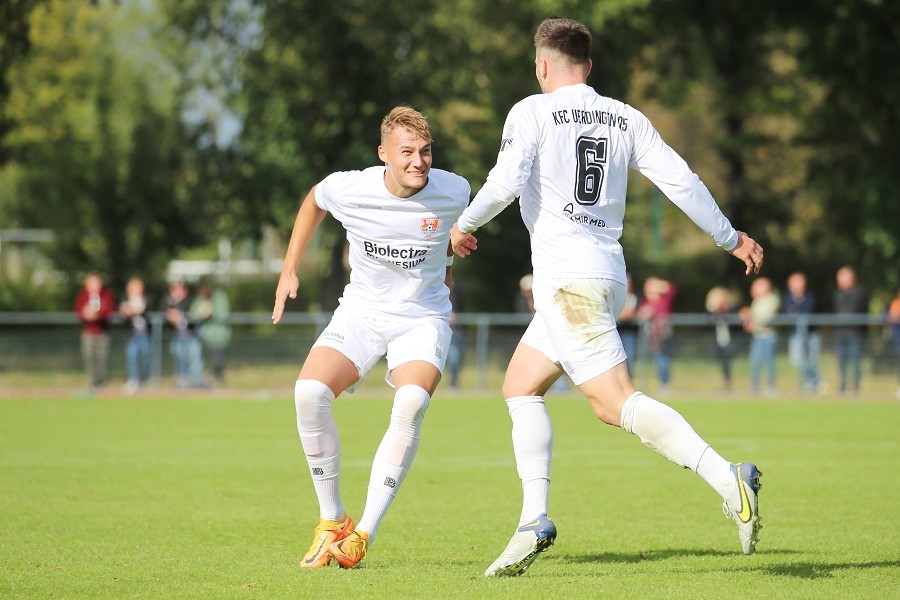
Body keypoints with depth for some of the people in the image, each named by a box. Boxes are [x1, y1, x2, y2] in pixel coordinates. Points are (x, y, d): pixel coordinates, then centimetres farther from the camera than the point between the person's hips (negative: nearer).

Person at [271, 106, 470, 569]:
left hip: (423, 318, -1)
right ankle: (332, 522, -8)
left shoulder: (453, 191, -13)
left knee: (411, 402, -32)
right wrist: (289, 270, 11)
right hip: (361, 312, 1)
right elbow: (313, 201, 11)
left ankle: (365, 534, -25)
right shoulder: (347, 189, -14)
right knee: (309, 392, -26)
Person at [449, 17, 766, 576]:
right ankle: (534, 520, 7)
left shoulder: (532, 112, -2)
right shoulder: (626, 119, 12)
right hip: (607, 273, 7)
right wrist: (731, 238, 18)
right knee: (521, 387, 17)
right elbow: (681, 180, 7)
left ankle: (727, 478, -32)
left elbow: (505, 183, -13)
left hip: (568, 278, -7)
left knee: (616, 401, -15)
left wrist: (465, 224, 5)